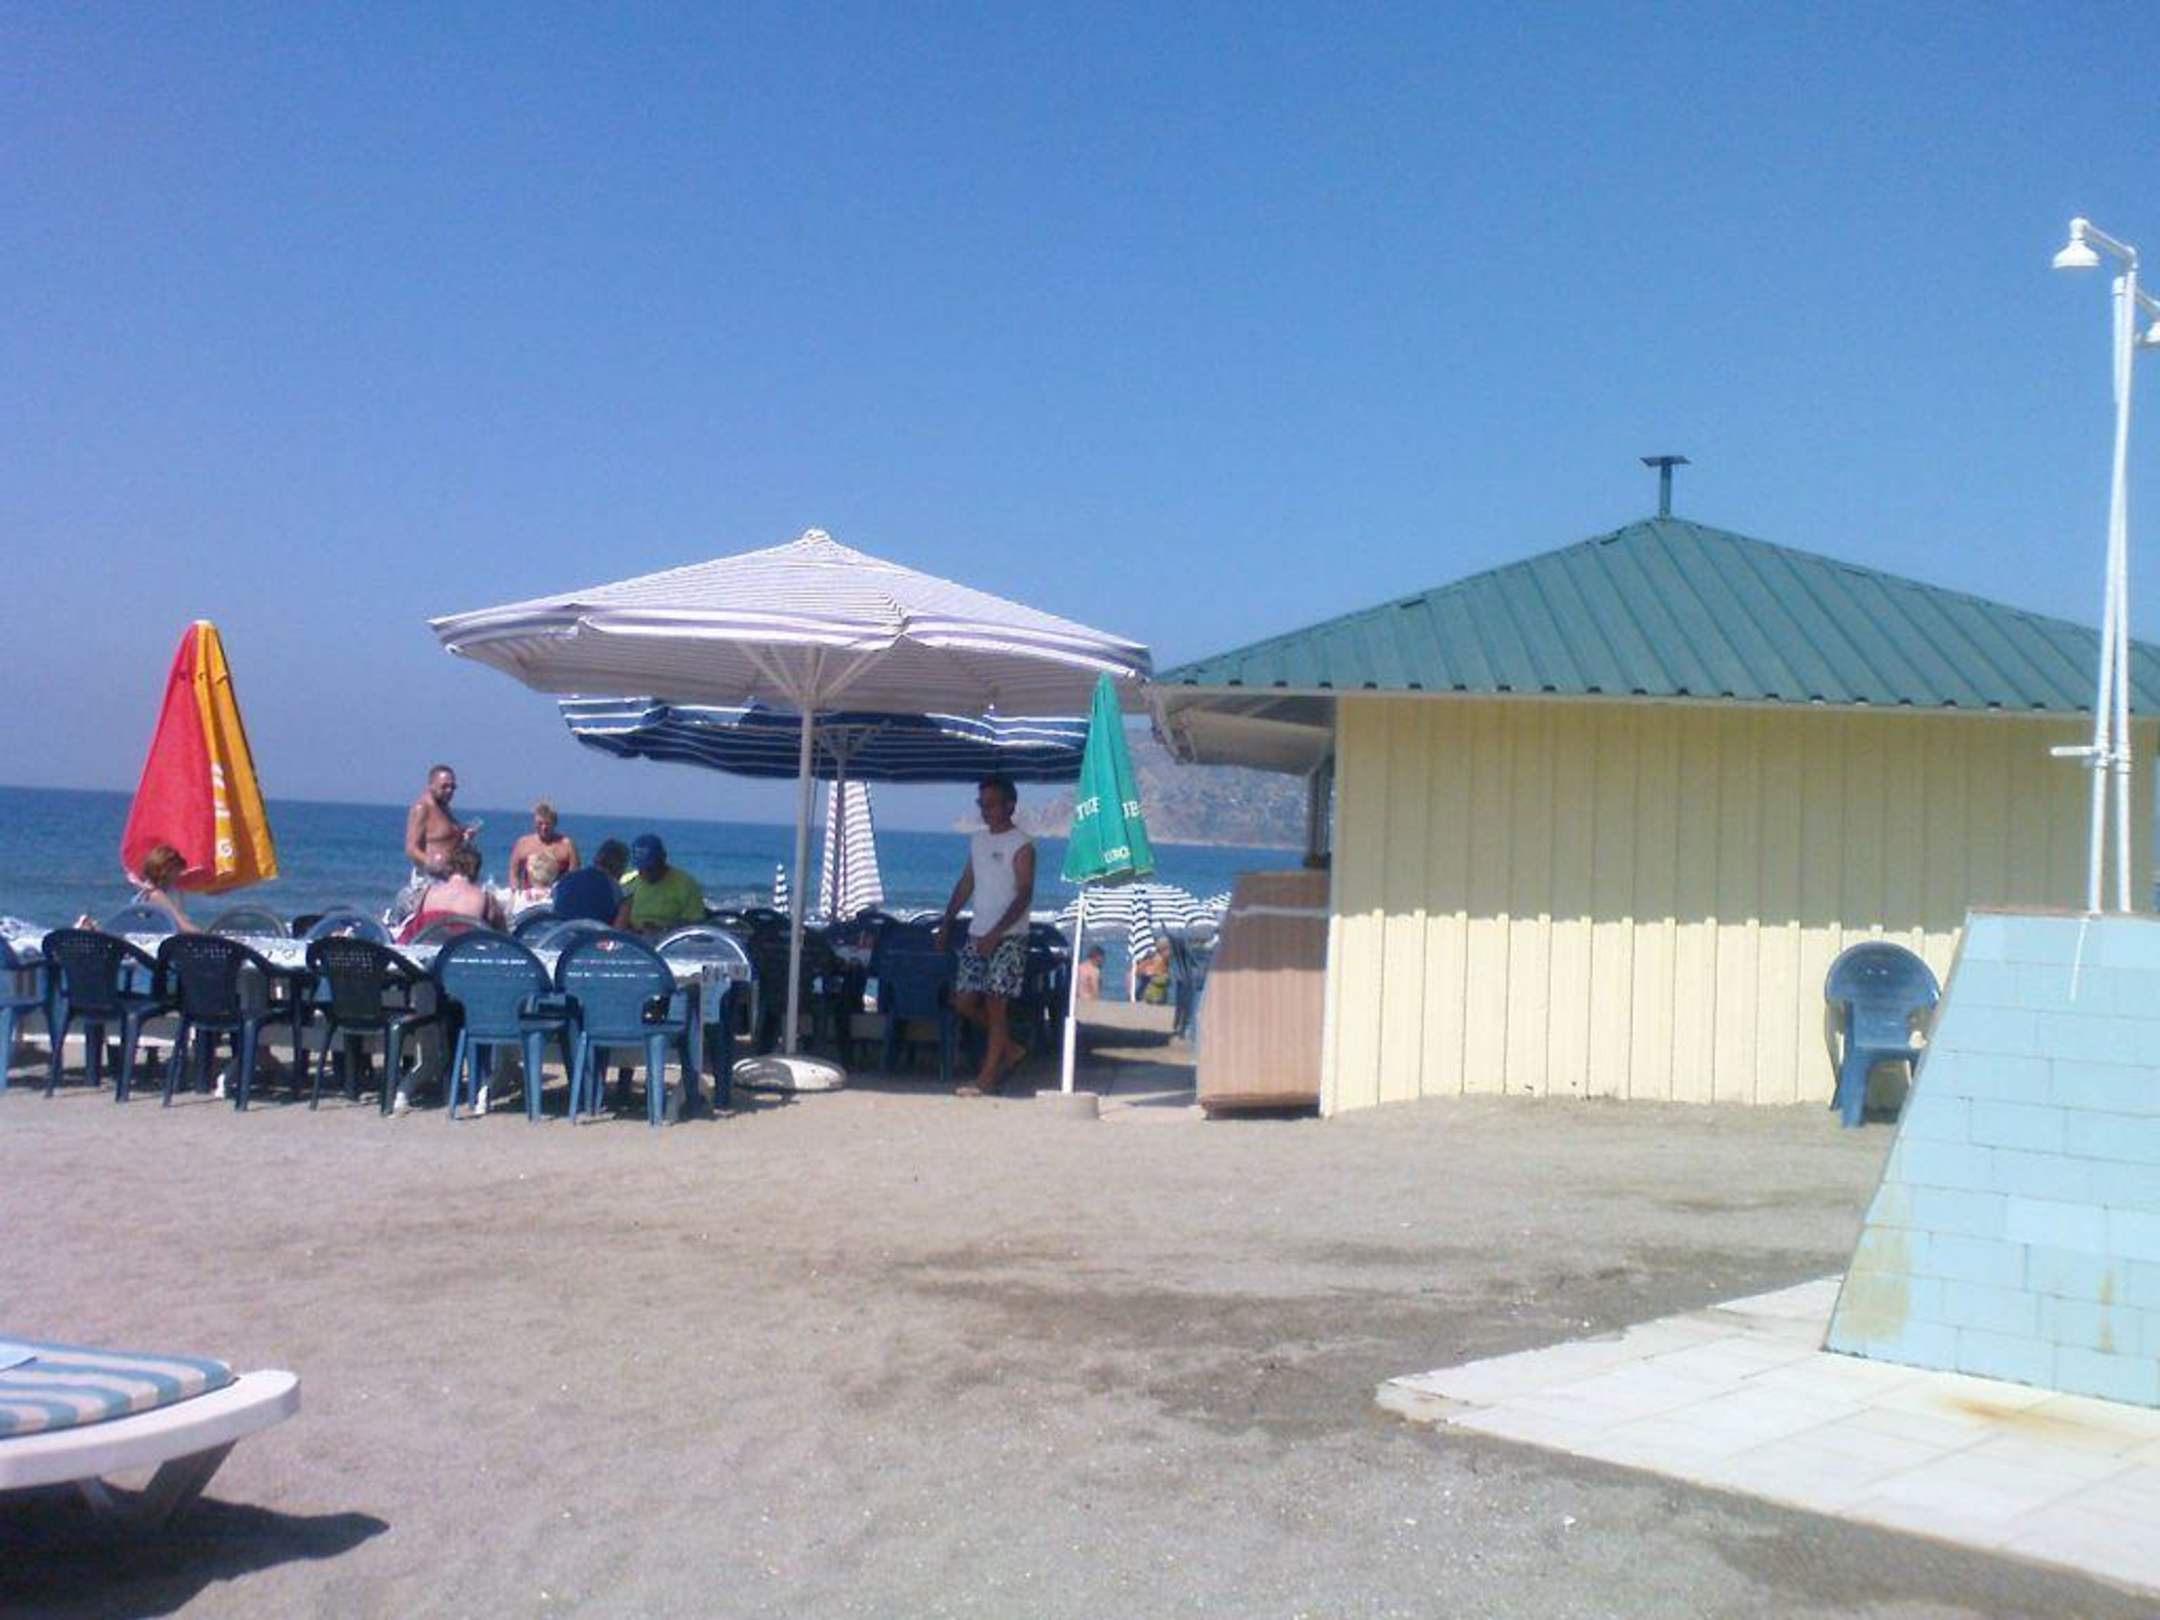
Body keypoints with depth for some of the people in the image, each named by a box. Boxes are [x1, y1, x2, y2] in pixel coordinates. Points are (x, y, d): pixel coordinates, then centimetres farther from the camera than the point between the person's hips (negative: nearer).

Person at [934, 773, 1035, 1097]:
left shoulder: (1021, 845, -8)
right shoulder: (977, 840, 14)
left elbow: (1024, 894, -15)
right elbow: (966, 884, 21)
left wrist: (996, 933, -22)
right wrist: (946, 922, 15)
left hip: (1009, 937, -7)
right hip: (977, 935, 7)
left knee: (996, 1003, -9)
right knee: (963, 1001, 6)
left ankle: (988, 1077, -5)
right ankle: (1009, 1048, 23)